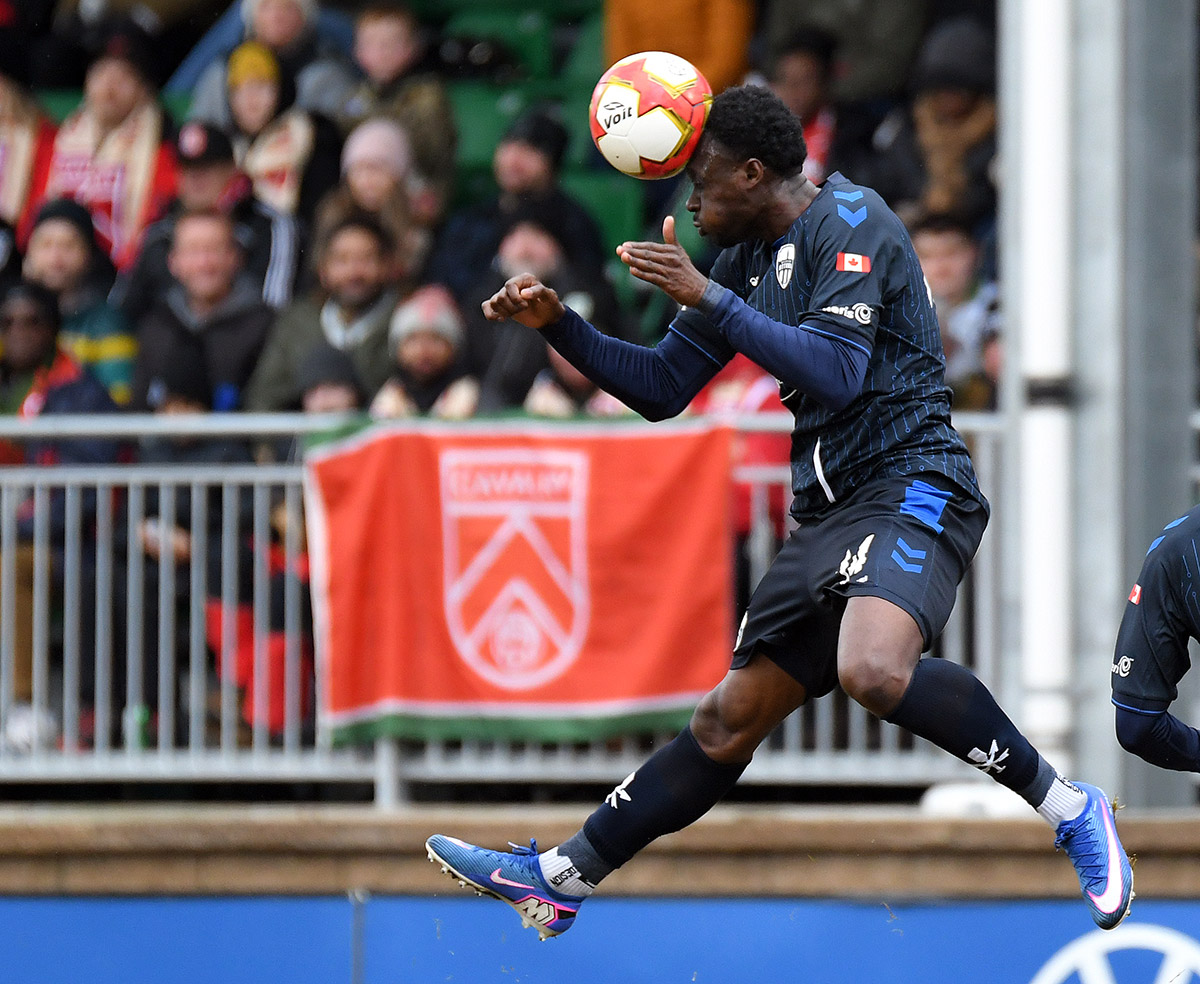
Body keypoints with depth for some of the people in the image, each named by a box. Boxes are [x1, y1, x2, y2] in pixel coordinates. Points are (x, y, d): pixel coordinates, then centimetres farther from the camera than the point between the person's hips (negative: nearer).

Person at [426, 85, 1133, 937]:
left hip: (910, 488, -9)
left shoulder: (850, 221, -9)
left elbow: (835, 374, -22)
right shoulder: (749, 260, 18)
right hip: (830, 511, 9)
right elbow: (663, 389, 25)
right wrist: (559, 325, 13)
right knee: (732, 719, 11)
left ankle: (1068, 807, -22)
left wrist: (707, 299, -20)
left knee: (873, 670, -35)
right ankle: (558, 879, 15)